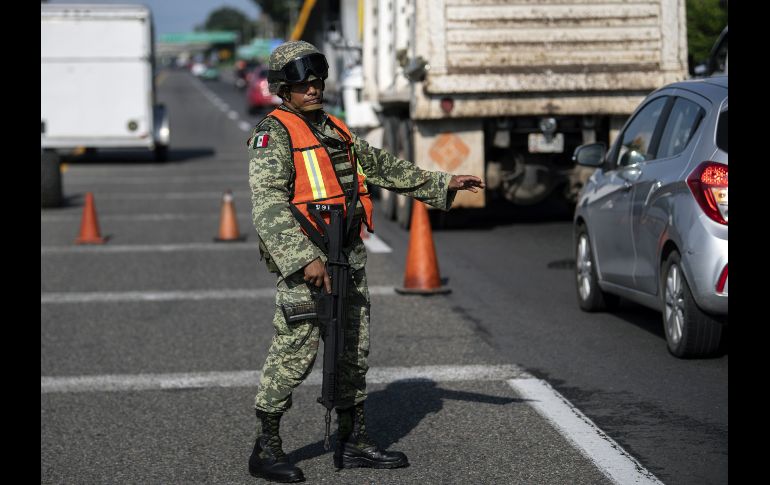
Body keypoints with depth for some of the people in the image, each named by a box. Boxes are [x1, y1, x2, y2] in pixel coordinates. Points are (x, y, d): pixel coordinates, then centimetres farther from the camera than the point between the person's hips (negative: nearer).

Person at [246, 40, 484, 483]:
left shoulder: (335, 131, 19)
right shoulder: (274, 134, -7)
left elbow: (384, 167, 28)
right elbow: (268, 203, -18)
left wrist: (442, 184, 25)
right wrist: (305, 258, -27)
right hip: (304, 256, -8)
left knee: (354, 352, 12)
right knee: (295, 352, -8)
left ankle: (354, 441, 22)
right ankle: (267, 448, 1)